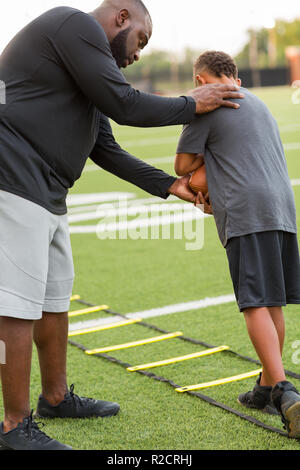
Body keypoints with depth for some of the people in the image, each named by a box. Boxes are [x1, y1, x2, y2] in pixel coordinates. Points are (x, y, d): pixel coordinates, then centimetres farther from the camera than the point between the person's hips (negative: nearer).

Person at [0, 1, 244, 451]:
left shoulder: (86, 72, 25)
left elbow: (107, 152, 24)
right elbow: (124, 105, -11)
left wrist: (170, 186, 23)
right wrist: (191, 105, 3)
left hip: (45, 193, 11)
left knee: (55, 295, 18)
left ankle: (56, 397, 33)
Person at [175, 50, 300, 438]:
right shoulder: (258, 102, 28)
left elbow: (184, 164, 6)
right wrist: (214, 193, 18)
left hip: (247, 213, -7)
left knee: (257, 304, -12)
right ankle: (267, 388, 20)